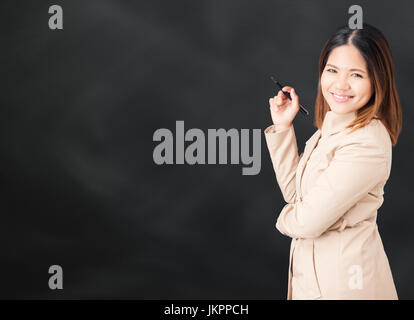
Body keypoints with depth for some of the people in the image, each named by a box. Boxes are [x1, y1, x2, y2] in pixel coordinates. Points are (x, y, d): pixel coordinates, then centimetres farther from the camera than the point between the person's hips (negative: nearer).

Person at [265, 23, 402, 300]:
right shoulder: (331, 128, 4)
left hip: (342, 278, -8)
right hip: (312, 267, 8)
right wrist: (282, 127, 1)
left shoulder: (367, 143, -26)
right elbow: (293, 191, 7)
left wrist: (286, 218, -1)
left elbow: (306, 222, -23)